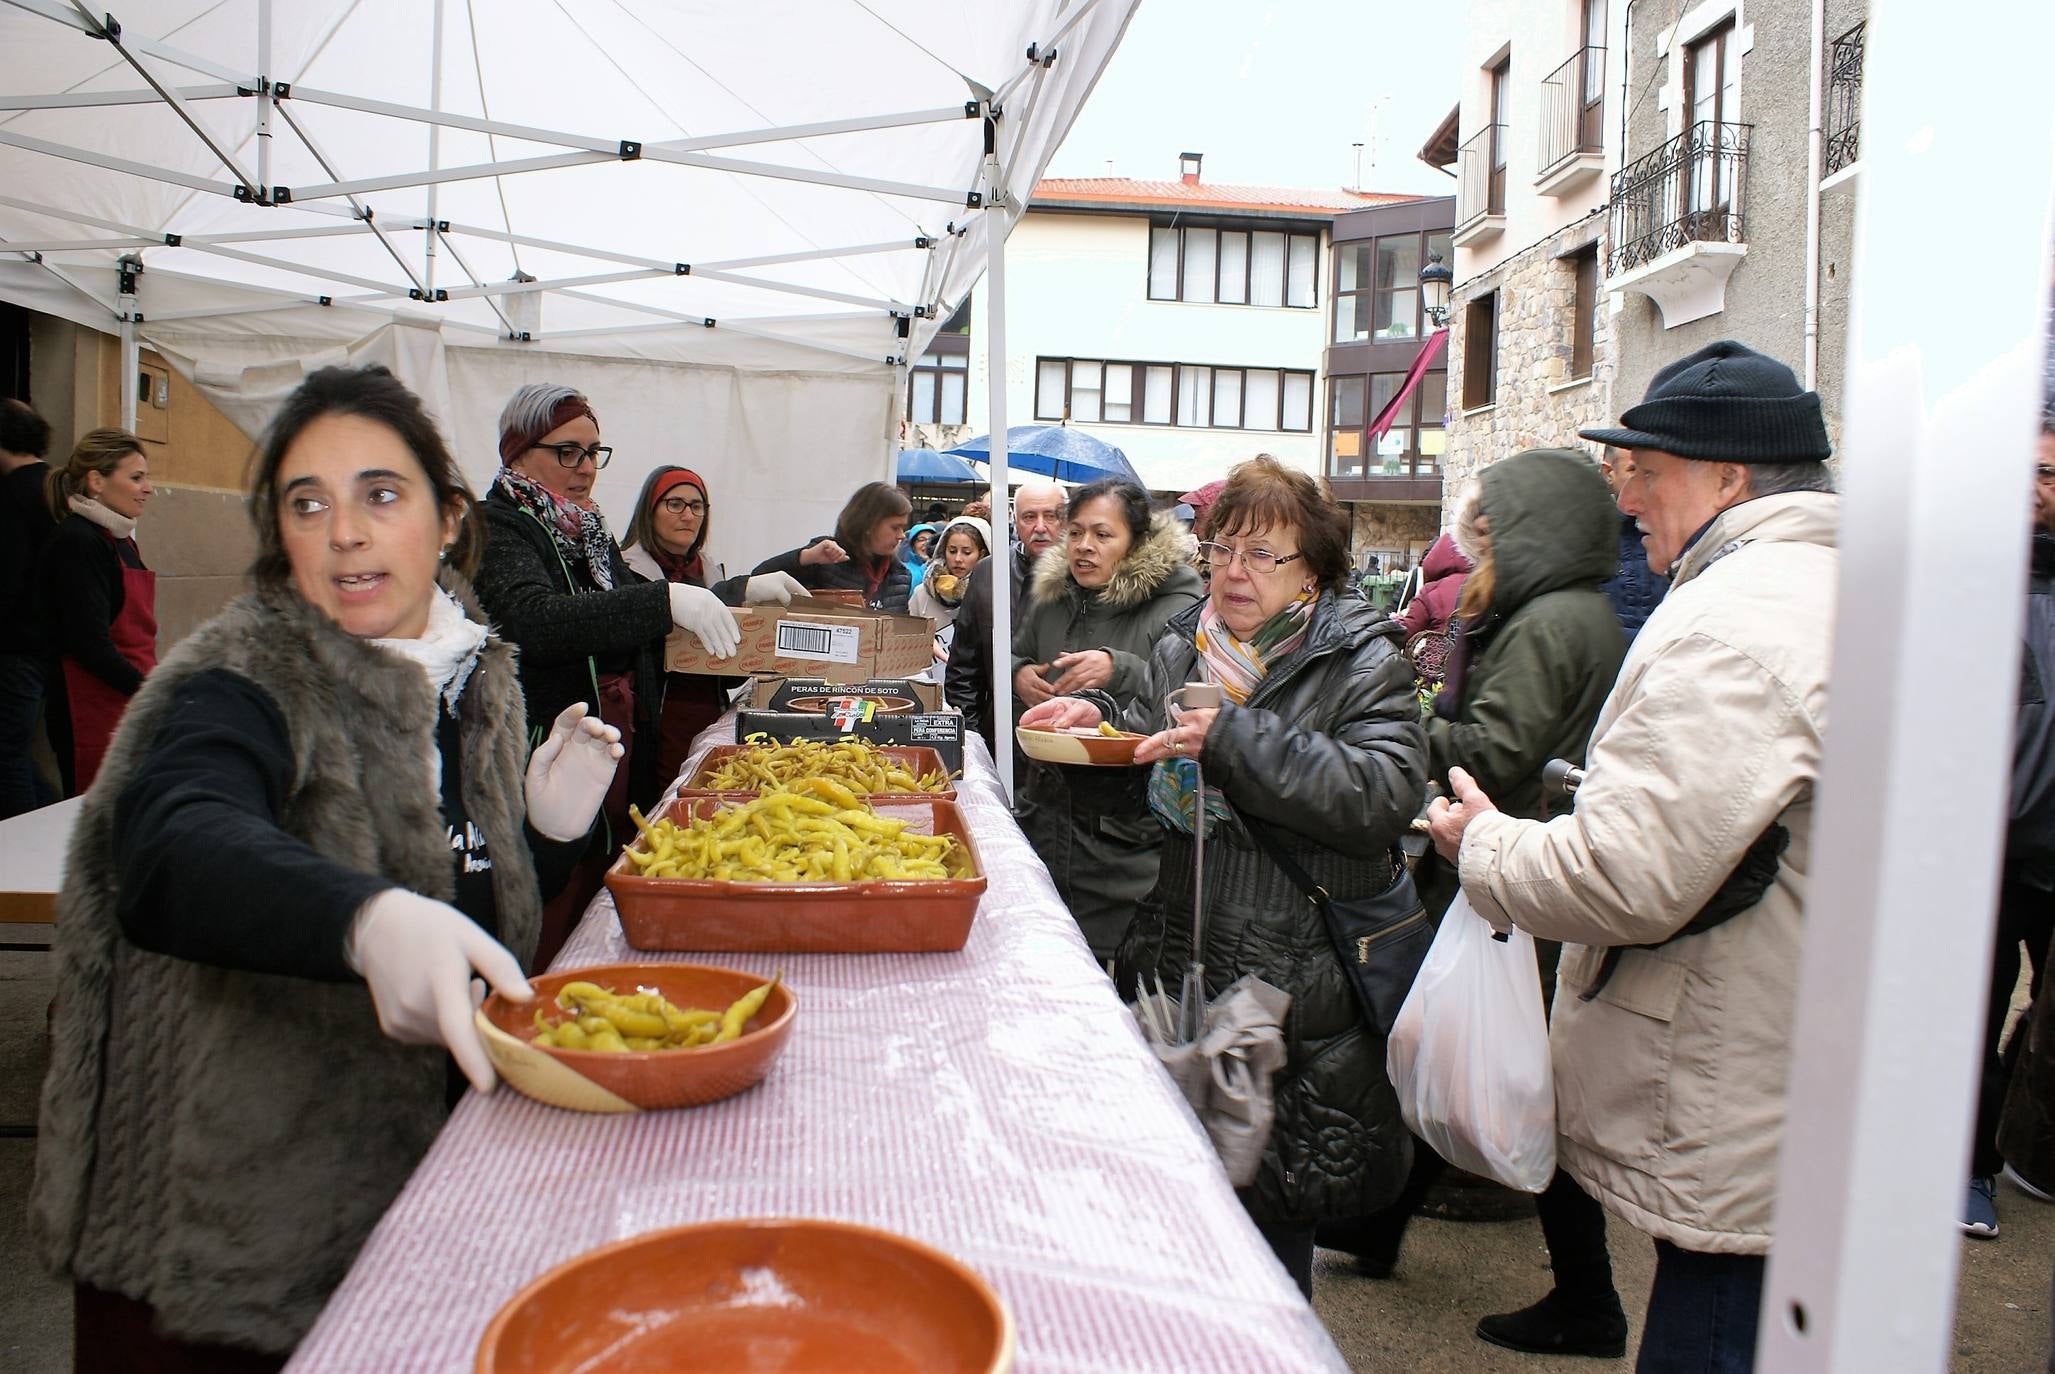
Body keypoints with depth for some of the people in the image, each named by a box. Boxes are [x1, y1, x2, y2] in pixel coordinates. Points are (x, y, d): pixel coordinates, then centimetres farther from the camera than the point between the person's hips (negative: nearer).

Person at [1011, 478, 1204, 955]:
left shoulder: (1177, 606, -11)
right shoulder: (1050, 596, 10)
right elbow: (1016, 656, 27)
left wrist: (1119, 671, -32)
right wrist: (1019, 673, 5)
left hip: (1126, 825, -6)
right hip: (1047, 805, 6)